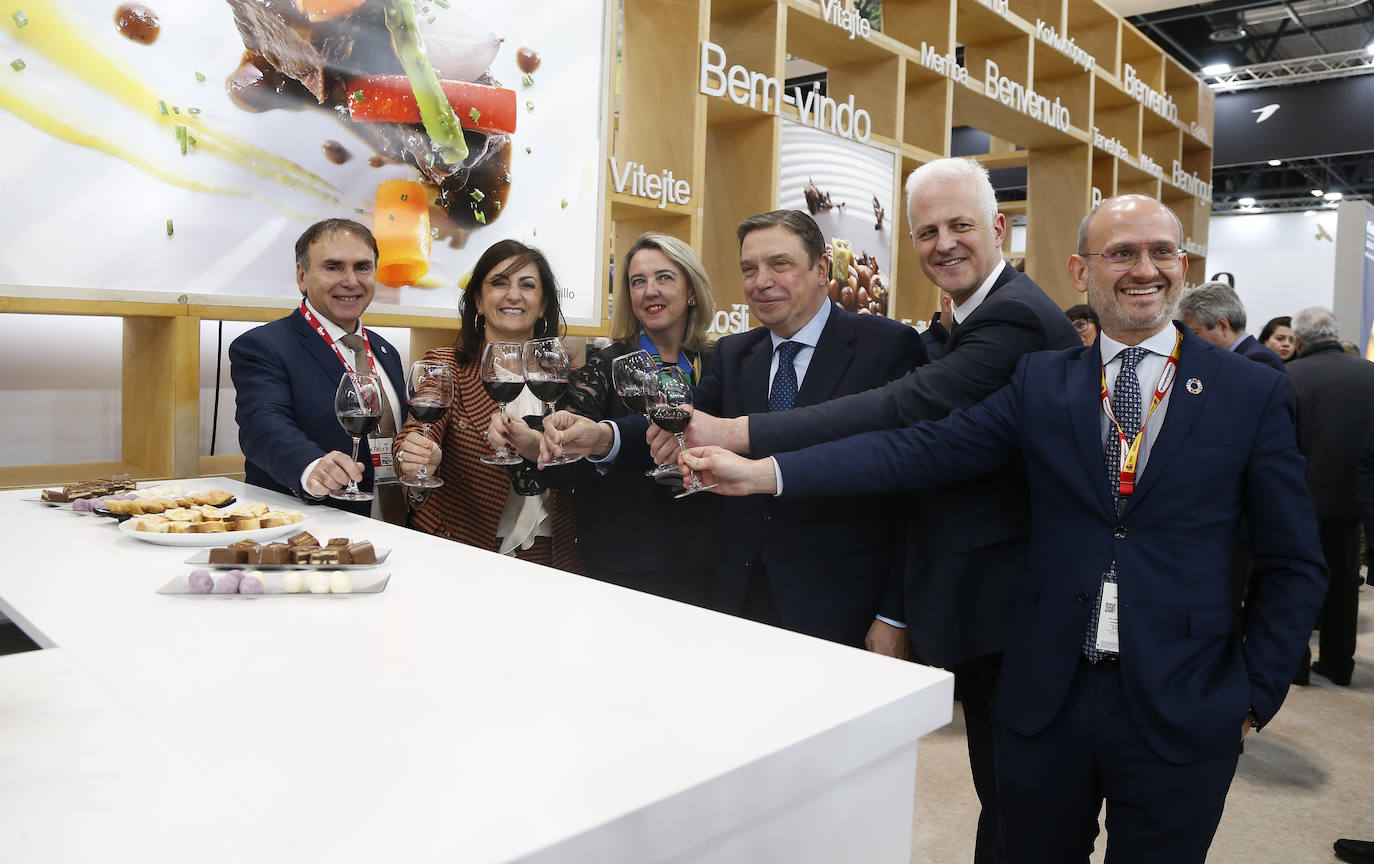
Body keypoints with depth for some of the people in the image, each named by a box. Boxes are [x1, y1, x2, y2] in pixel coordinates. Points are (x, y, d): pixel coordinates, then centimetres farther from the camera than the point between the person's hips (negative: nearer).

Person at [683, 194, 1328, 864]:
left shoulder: (1254, 394, -1)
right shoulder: (1041, 382, 1)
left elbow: (1294, 564, 2)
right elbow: (921, 450, -9)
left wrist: (1253, 697, -4)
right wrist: (763, 472, -18)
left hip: (1181, 715, -1)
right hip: (1045, 704, 2)